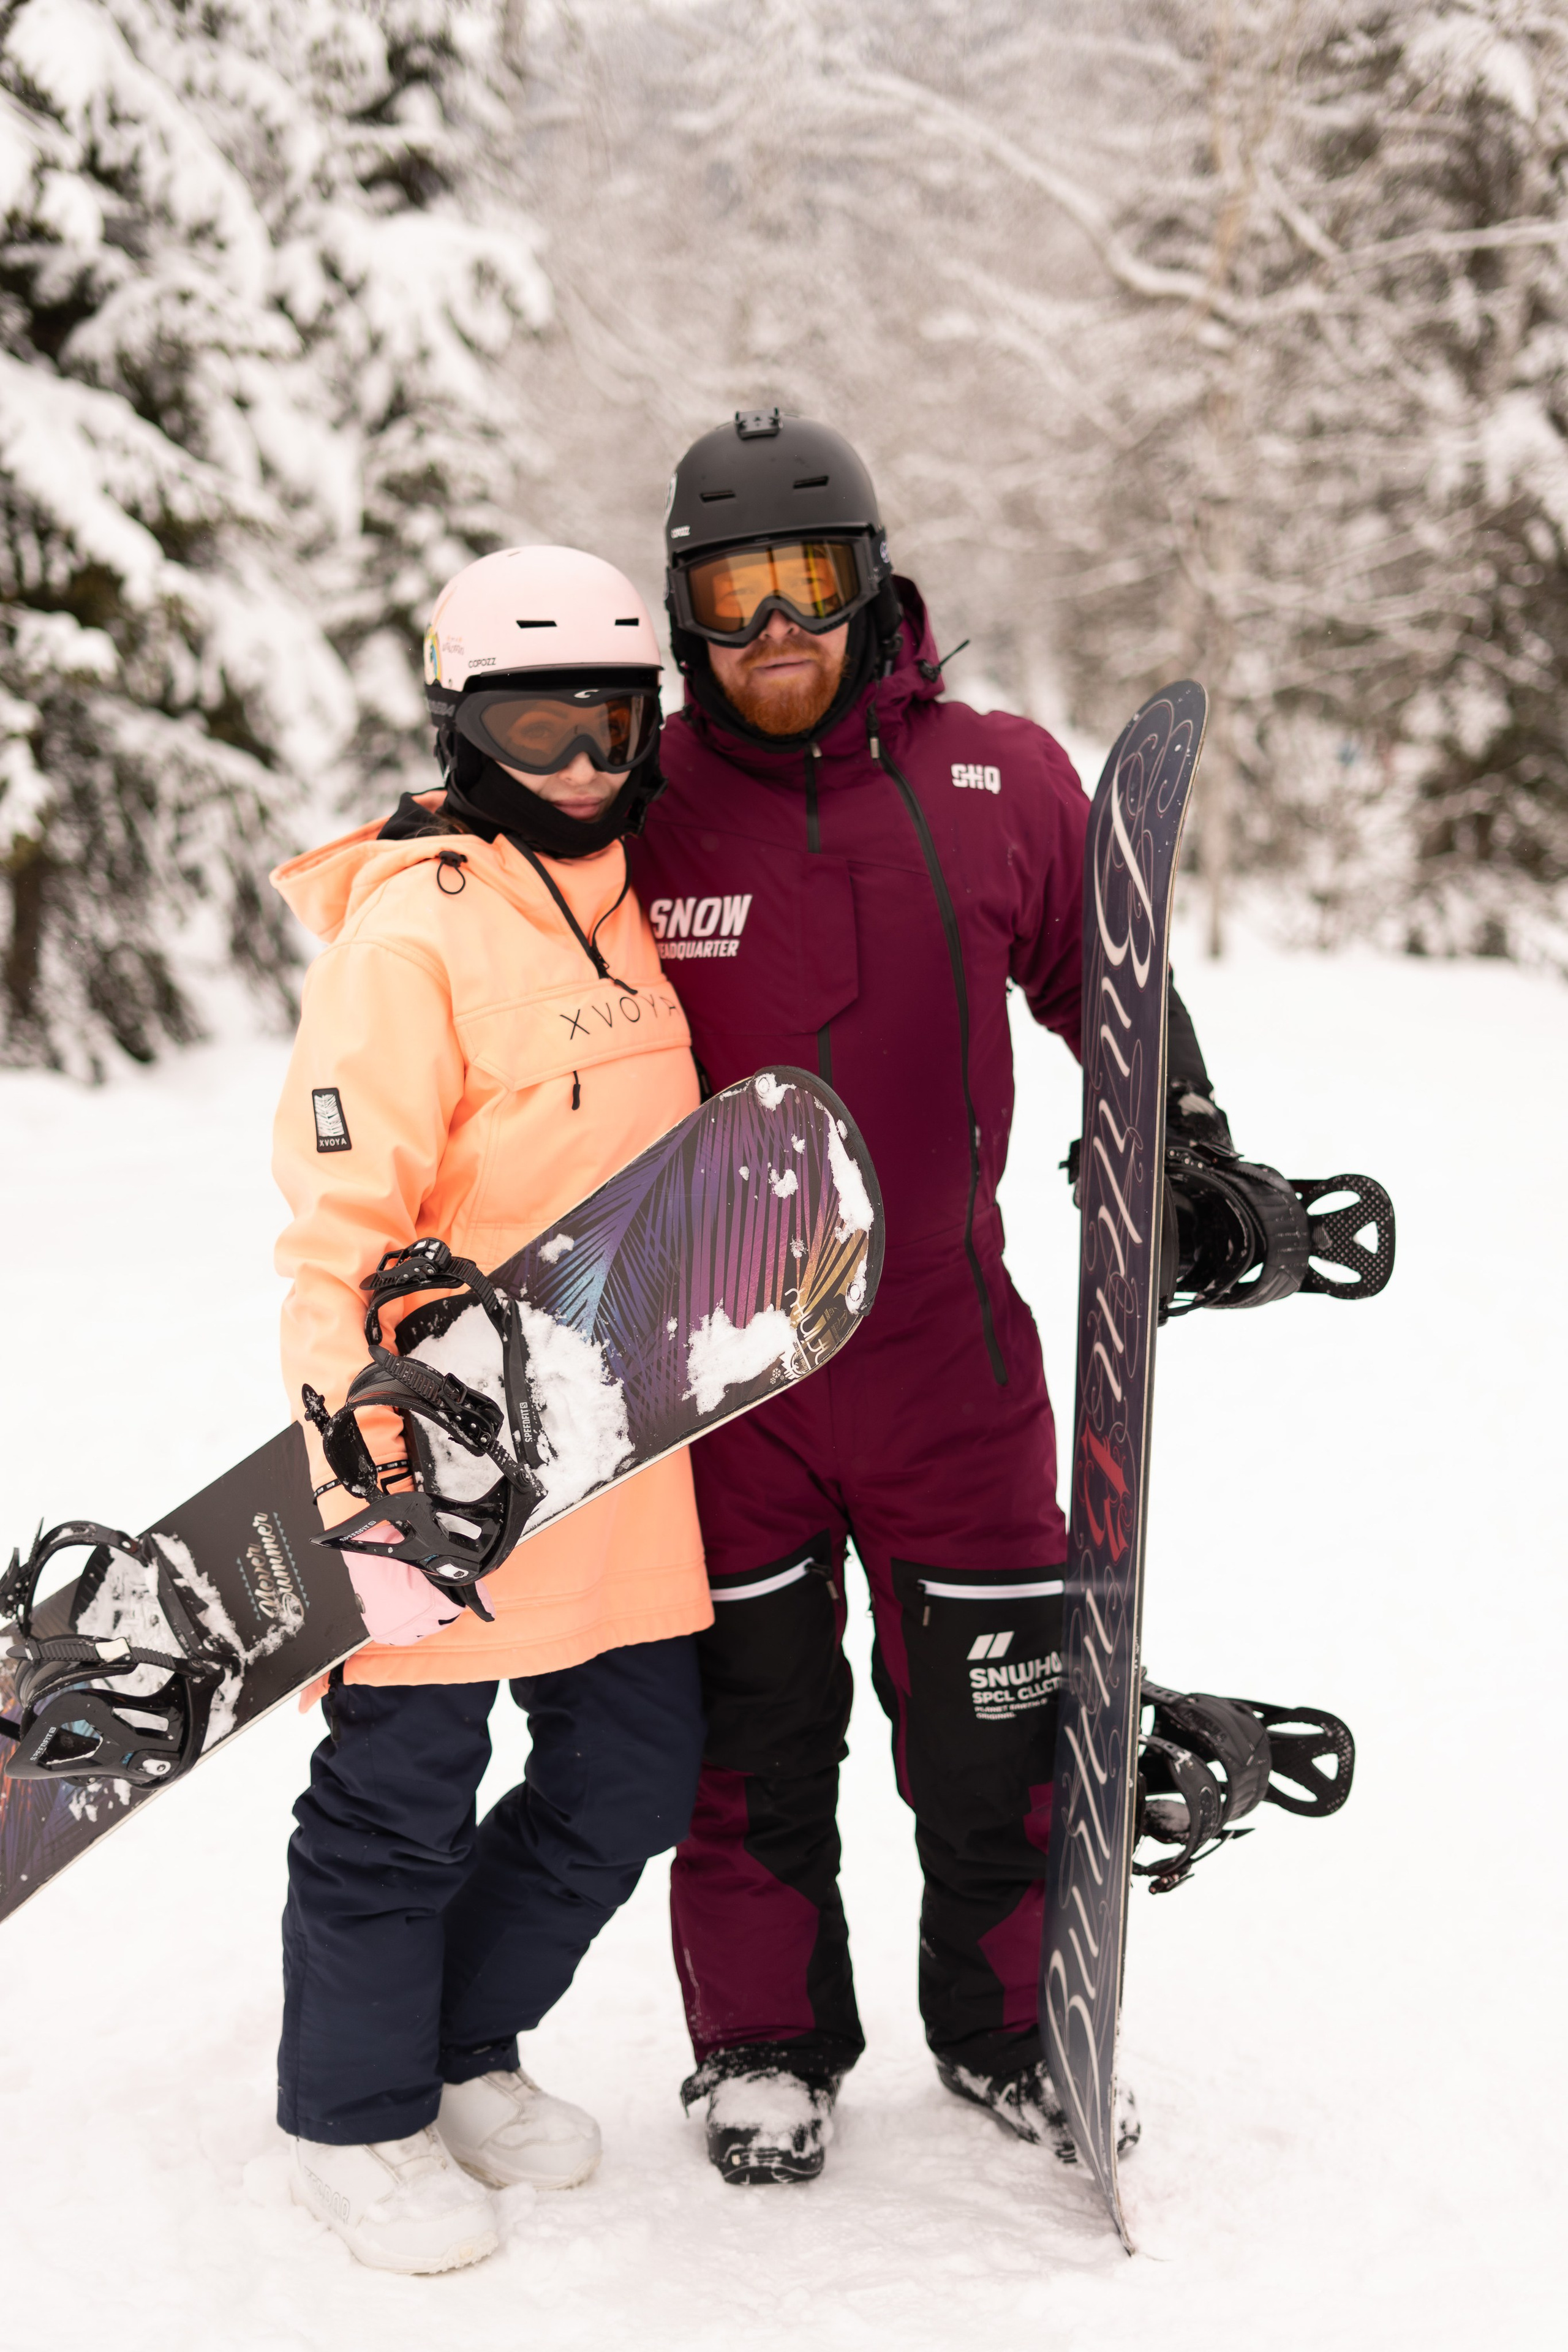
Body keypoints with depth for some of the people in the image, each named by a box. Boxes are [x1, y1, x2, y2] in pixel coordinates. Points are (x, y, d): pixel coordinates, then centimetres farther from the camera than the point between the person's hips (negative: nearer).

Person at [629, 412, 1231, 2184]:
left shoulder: (1002, 784, -3)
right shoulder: (640, 813, -5)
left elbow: (1109, 982, 14)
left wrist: (1189, 1146, 10)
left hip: (944, 1336, 1)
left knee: (994, 1707, 8)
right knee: (752, 1723, 9)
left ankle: (1003, 2026, 28)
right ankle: (766, 2041, 28)